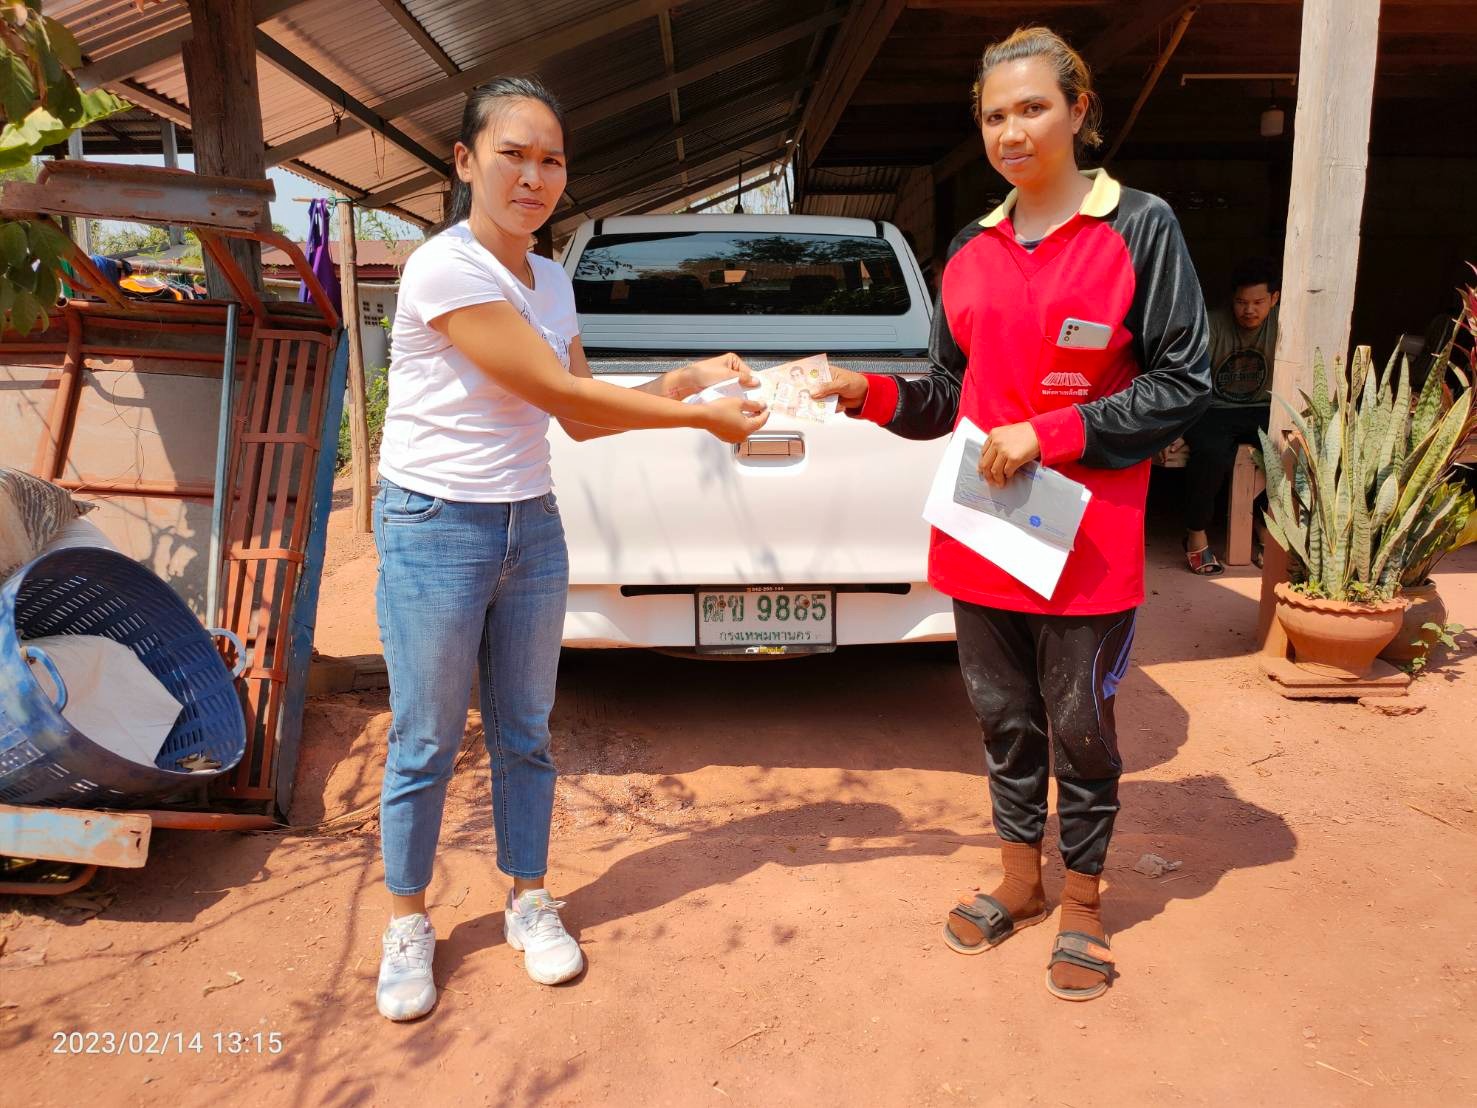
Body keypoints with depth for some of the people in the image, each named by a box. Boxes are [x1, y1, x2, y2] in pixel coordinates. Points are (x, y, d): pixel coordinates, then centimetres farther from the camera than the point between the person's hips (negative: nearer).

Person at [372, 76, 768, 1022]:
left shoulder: (550, 280, 7)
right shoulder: (446, 269, -17)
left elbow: (582, 419, 10)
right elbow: (565, 396, -19)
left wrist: (689, 378, -1)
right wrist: (703, 419, -14)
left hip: (531, 528, 6)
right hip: (434, 530, -6)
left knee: (525, 734, 14)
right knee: (426, 745, 5)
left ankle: (529, 901, 30)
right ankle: (408, 925, 25)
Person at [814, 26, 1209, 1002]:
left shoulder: (1140, 227, -4)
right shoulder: (971, 250, 10)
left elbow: (1183, 385, -7)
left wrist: (1047, 434, -15)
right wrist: (870, 393, -5)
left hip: (1088, 544, -4)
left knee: (1079, 729, 8)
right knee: (1005, 720, 15)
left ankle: (1084, 903, 30)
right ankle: (1020, 881, 36)